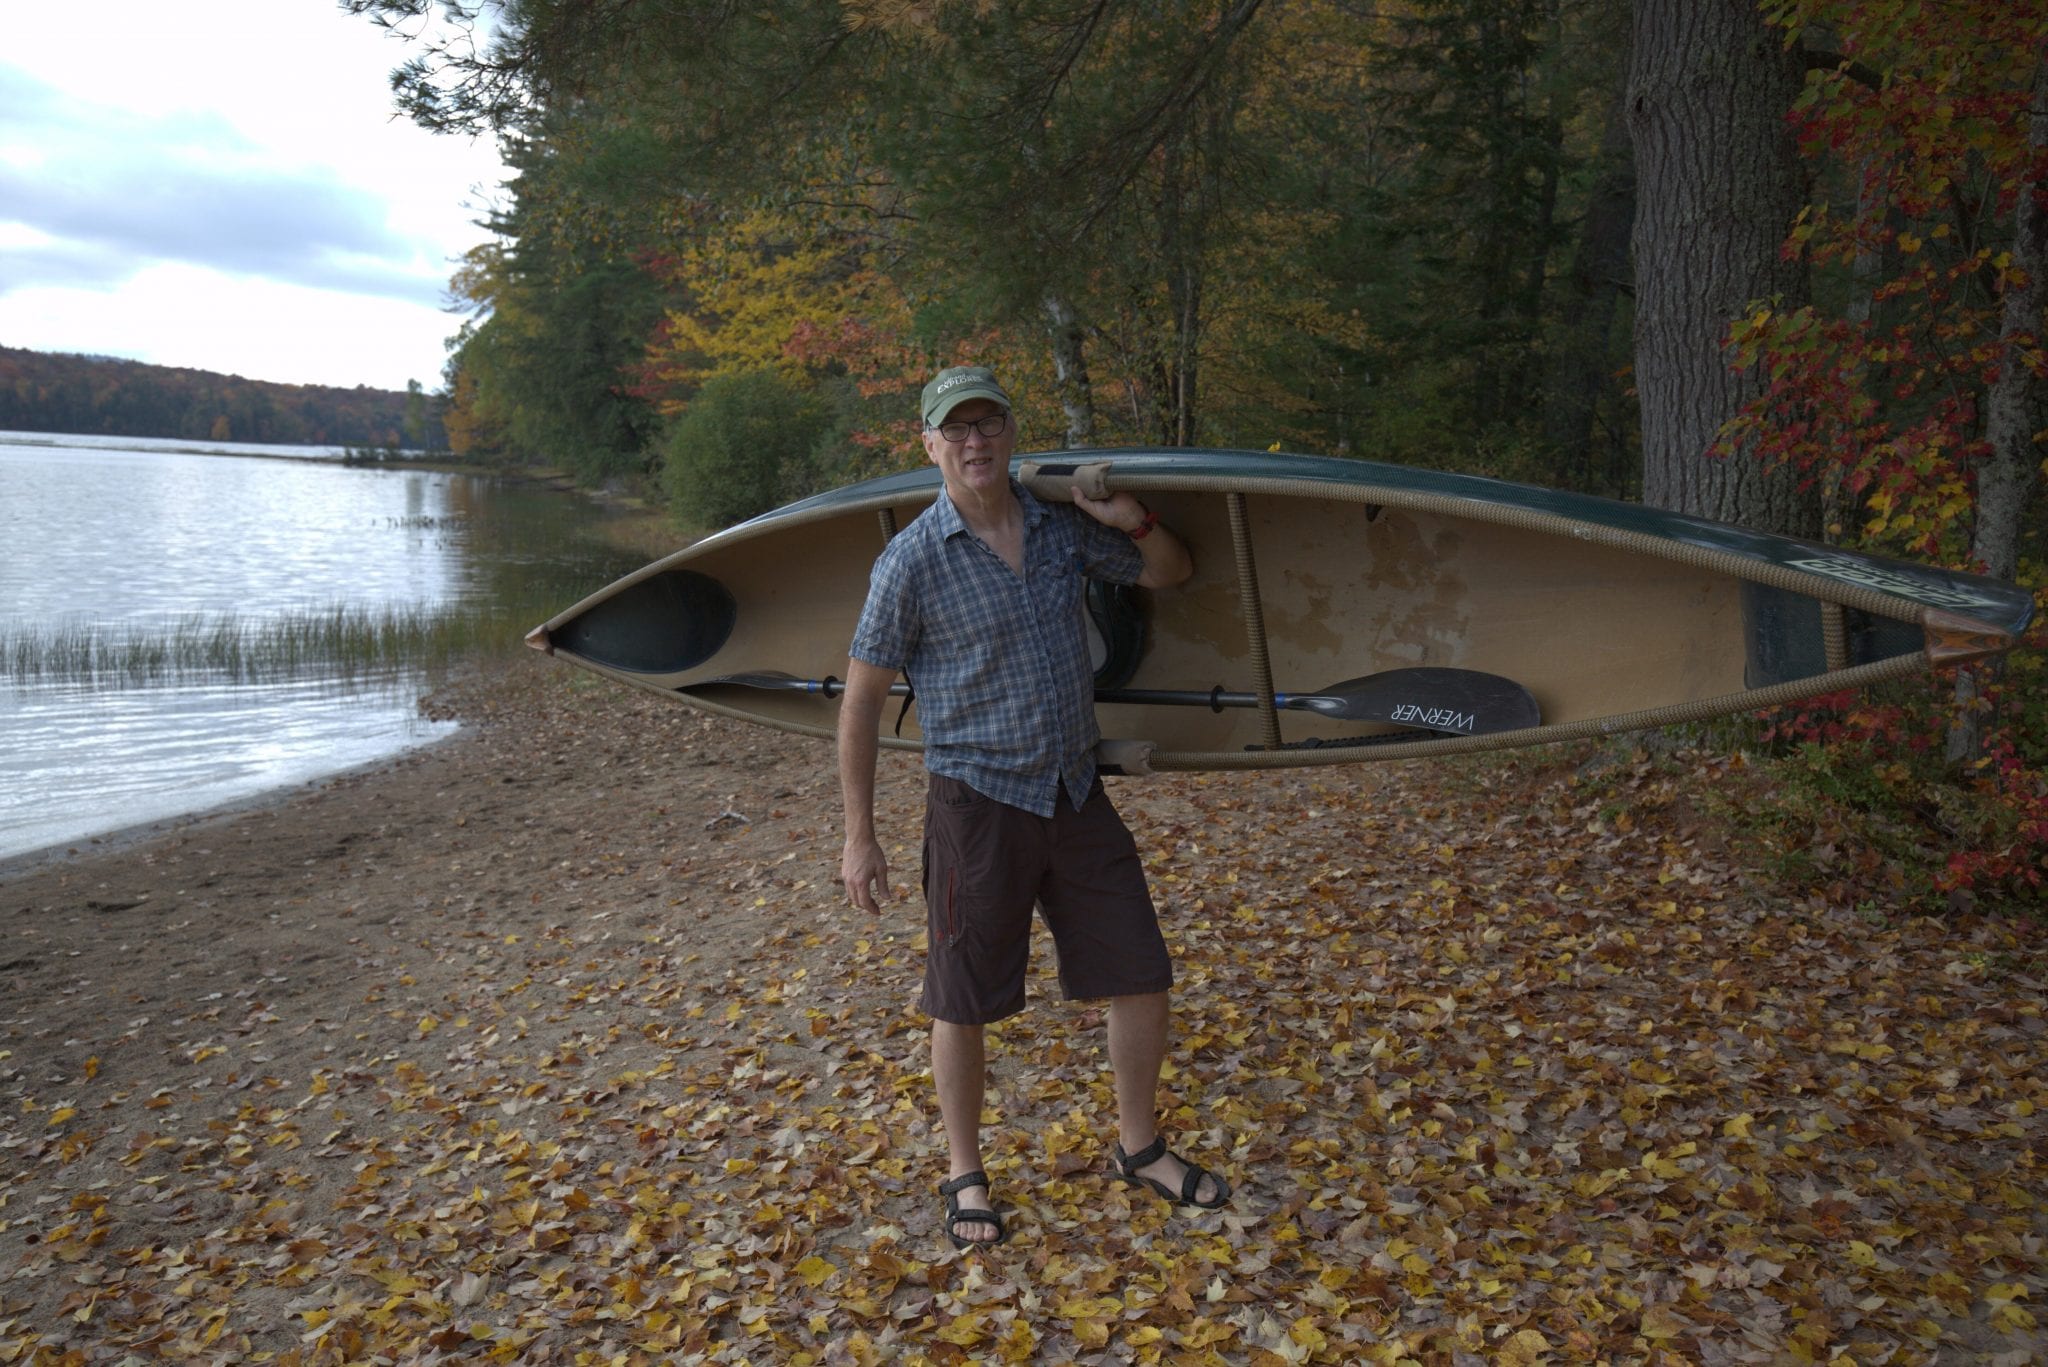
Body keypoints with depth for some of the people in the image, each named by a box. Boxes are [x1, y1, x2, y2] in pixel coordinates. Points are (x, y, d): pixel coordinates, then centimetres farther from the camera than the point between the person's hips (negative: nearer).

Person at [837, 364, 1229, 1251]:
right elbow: (861, 700, -7)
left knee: (1142, 975, 9)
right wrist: (860, 839, -7)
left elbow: (1171, 574, 17)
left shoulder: (1063, 529, 2)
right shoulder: (913, 561, -12)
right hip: (978, 802, -4)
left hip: (1077, 792, 5)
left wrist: (1135, 523, -6)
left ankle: (1139, 1148, 30)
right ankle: (965, 1177, 28)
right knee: (963, 1001, 7)